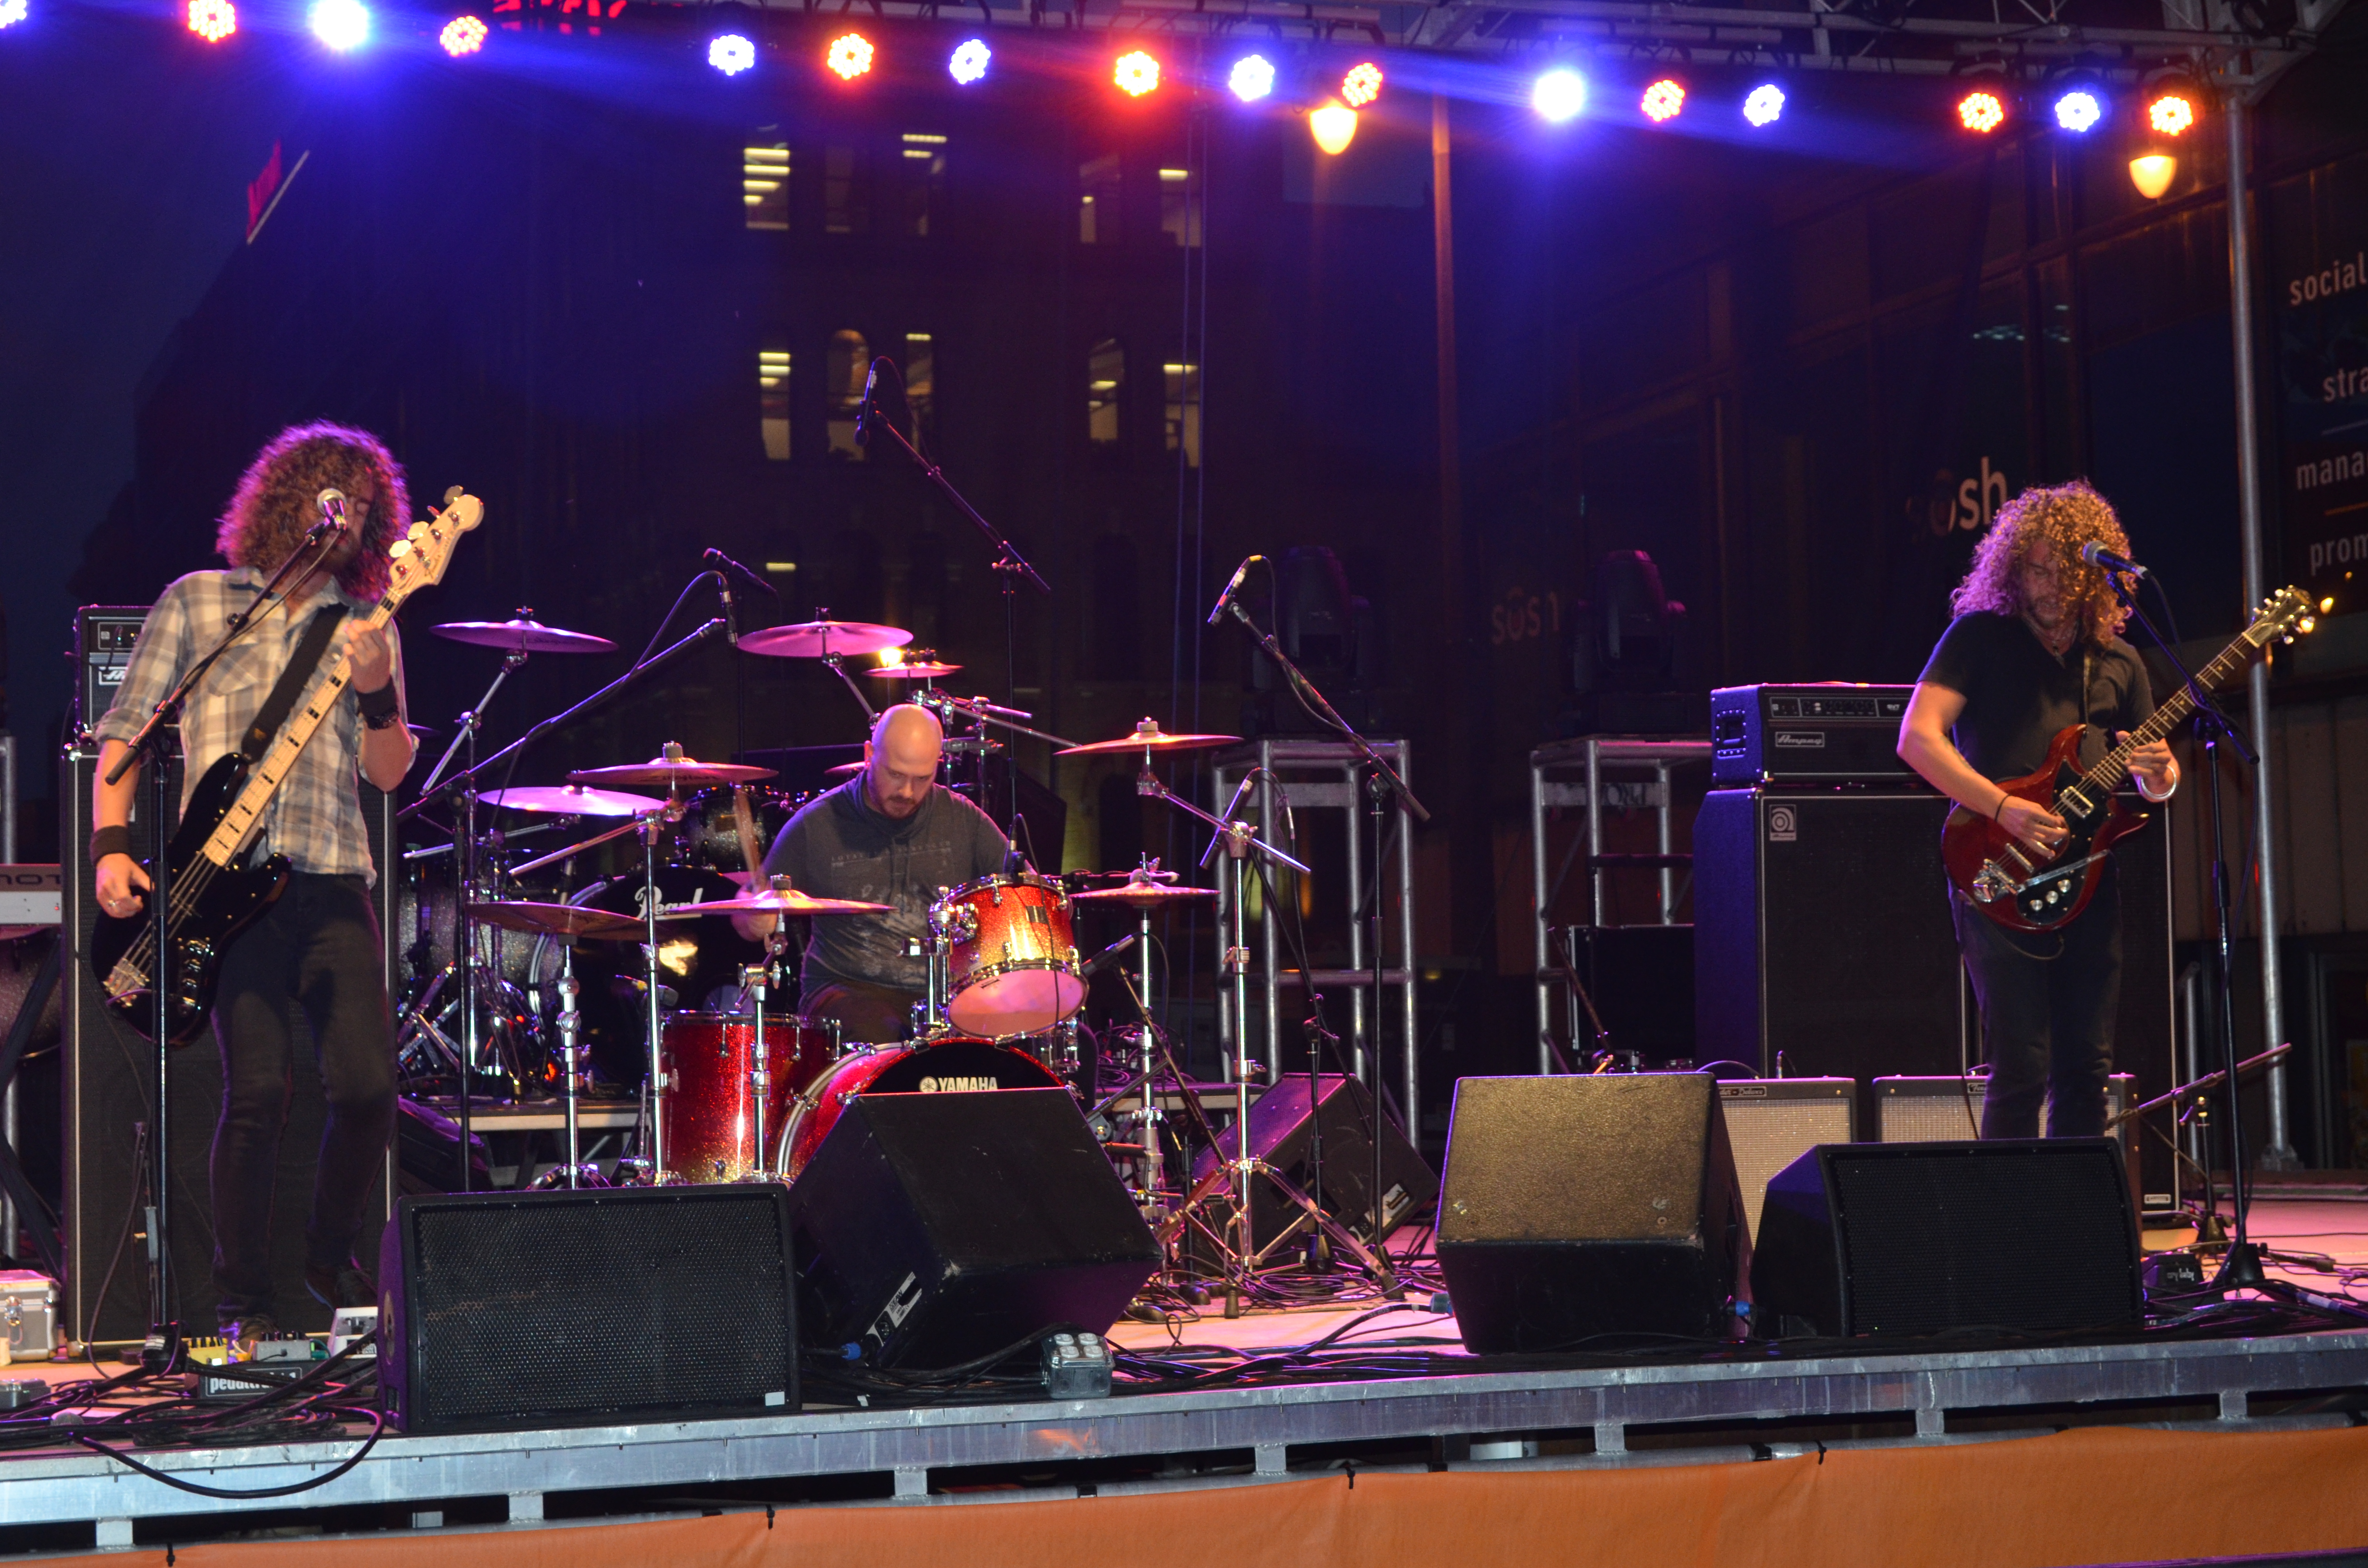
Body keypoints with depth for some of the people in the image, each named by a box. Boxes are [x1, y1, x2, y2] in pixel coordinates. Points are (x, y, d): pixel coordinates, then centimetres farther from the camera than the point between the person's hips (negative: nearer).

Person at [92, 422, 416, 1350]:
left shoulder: (368, 627, 17)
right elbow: (126, 729, 8)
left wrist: (376, 689, -9)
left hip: (334, 885, 3)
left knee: (369, 1084, -8)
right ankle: (243, 1299, 4)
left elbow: (389, 774, 9)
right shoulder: (196, 602, 11)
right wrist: (110, 846, -4)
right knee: (258, 1090, -12)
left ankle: (331, 1254, 19)